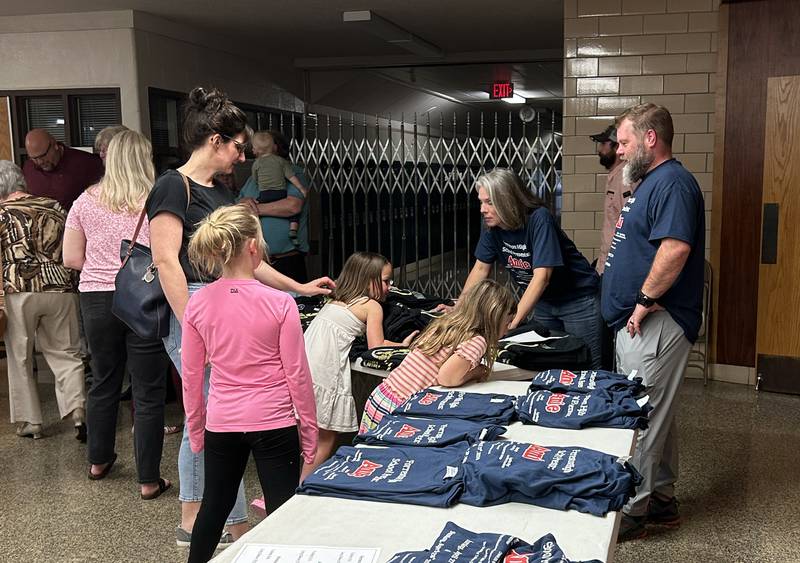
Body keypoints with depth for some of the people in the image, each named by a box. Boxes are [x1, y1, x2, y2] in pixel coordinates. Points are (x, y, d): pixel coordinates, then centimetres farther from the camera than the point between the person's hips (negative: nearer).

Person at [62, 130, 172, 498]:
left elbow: (71, 258, 6)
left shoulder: (86, 202, 4)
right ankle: (149, 480, 10)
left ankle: (99, 461, 38)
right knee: (148, 392, 3)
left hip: (97, 299, 4)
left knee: (103, 382, 21)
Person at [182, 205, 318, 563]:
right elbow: (297, 375, -9)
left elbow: (191, 378, 3)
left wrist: (195, 431, 16)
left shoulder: (198, 305, -4)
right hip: (274, 425, -3)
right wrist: (310, 435, 2)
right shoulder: (279, 304, -14)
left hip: (221, 424, 4)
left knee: (213, 508, 22)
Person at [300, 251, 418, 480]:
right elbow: (376, 348, -1)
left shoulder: (336, 299, 22)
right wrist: (402, 345, 13)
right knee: (325, 439, 4)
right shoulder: (373, 306, 2)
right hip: (323, 373, -7)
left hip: (303, 361, 7)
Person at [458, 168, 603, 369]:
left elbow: (542, 276, -33)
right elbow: (481, 268, 2)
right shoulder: (493, 226, -8)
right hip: (544, 301, 6)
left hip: (577, 298, -6)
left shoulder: (539, 219, -27)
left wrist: (514, 320, -39)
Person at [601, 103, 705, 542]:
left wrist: (645, 300, -22)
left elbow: (675, 247, -30)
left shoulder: (672, 182, -16)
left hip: (654, 324, -11)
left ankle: (630, 512, 5)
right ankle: (661, 500, 29)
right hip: (640, 324, 11)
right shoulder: (651, 181, 18)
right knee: (657, 417, 17)